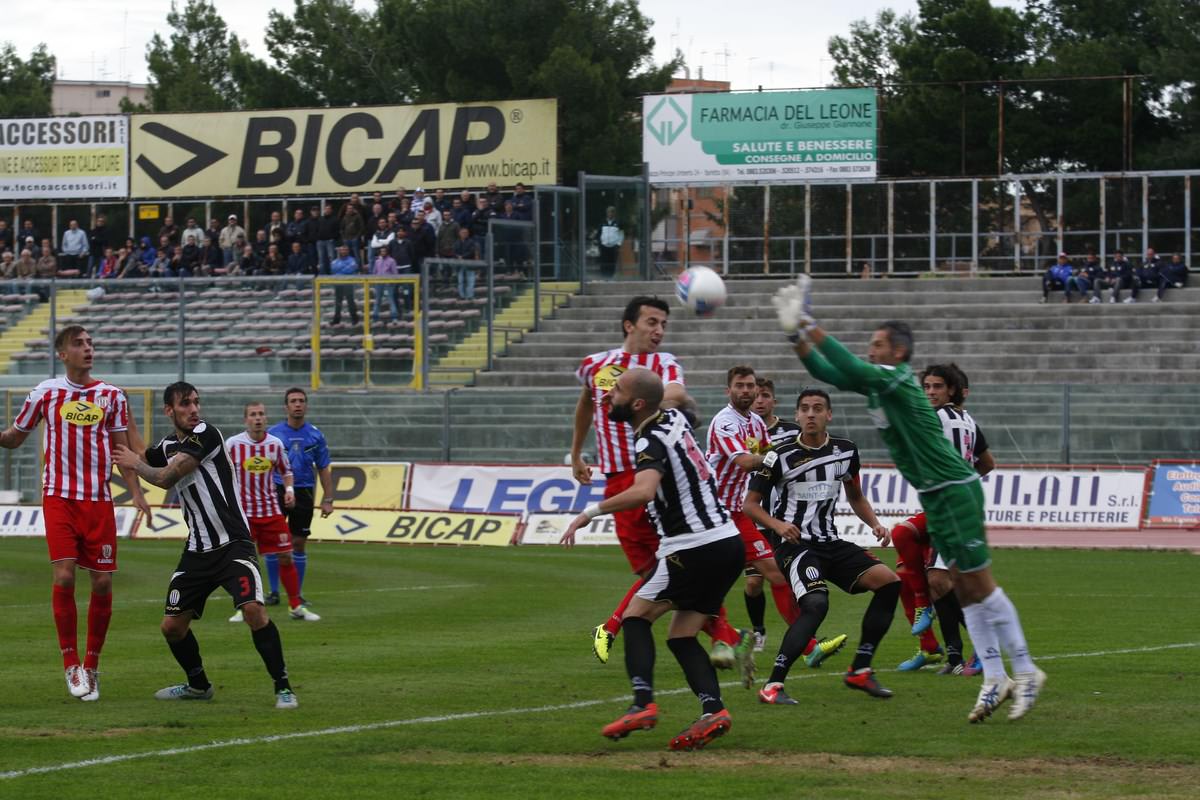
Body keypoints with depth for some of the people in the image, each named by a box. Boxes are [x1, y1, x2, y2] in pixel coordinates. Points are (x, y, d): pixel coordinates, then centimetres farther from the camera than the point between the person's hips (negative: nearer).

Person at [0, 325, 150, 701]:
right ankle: (71, 663, -2)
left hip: (99, 501, 2)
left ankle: (91, 666, 13)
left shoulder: (111, 395, 8)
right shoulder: (46, 392, 3)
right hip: (59, 498, -2)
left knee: (103, 582, -1)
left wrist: (136, 492, 1)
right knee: (64, 576, -14)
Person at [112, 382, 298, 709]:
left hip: (232, 544, -7)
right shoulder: (168, 445, 10)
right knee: (172, 626, 7)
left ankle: (283, 687, -17)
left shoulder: (206, 434, -12)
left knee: (253, 609, -26)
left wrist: (135, 463, 2)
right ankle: (198, 685, 31)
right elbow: (143, 456, 33)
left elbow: (166, 478, -15)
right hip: (197, 551, 7)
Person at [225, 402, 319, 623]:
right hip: (242, 512, -2)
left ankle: (296, 607, 10)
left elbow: (285, 471, 14)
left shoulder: (275, 444, 1)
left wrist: (289, 489, -4)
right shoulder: (232, 444, -6)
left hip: (271, 511, 2)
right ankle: (242, 609, 9)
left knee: (285, 557, 1)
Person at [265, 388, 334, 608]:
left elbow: (324, 469, 7)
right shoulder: (273, 433, 1)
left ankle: (297, 594, 12)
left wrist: (327, 500, 1)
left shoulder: (315, 435, 3)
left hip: (303, 492, 1)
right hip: (277, 490, -1)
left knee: (299, 543, 3)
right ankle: (273, 592, 8)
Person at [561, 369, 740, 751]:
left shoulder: (652, 442, -16)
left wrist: (591, 511, -30)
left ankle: (643, 704, -17)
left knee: (636, 614, 0)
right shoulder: (675, 418, 10)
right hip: (727, 540, 9)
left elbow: (644, 491, -36)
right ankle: (713, 710, -9)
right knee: (681, 636, 11)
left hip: (695, 548, -9)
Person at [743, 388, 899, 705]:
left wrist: (875, 524, 6)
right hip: (796, 545, -6)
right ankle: (772, 686, -25)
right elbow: (751, 503, -3)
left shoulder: (846, 451, 7)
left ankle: (859, 671, 2)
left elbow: (855, 496, 23)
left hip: (832, 544, 6)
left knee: (889, 582, -9)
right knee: (816, 604, -31)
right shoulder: (781, 456, -8)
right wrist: (778, 525, -20)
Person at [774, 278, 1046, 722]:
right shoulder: (875, 382, 9)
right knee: (963, 587, 8)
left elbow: (852, 368, -33)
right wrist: (798, 337, -7)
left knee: (979, 583, -6)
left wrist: (811, 328, -33)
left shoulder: (899, 379, -17)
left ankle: (1025, 671, 0)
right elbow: (829, 373, 7)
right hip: (935, 497, 9)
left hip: (956, 491, -9)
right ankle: (994, 678, 10)